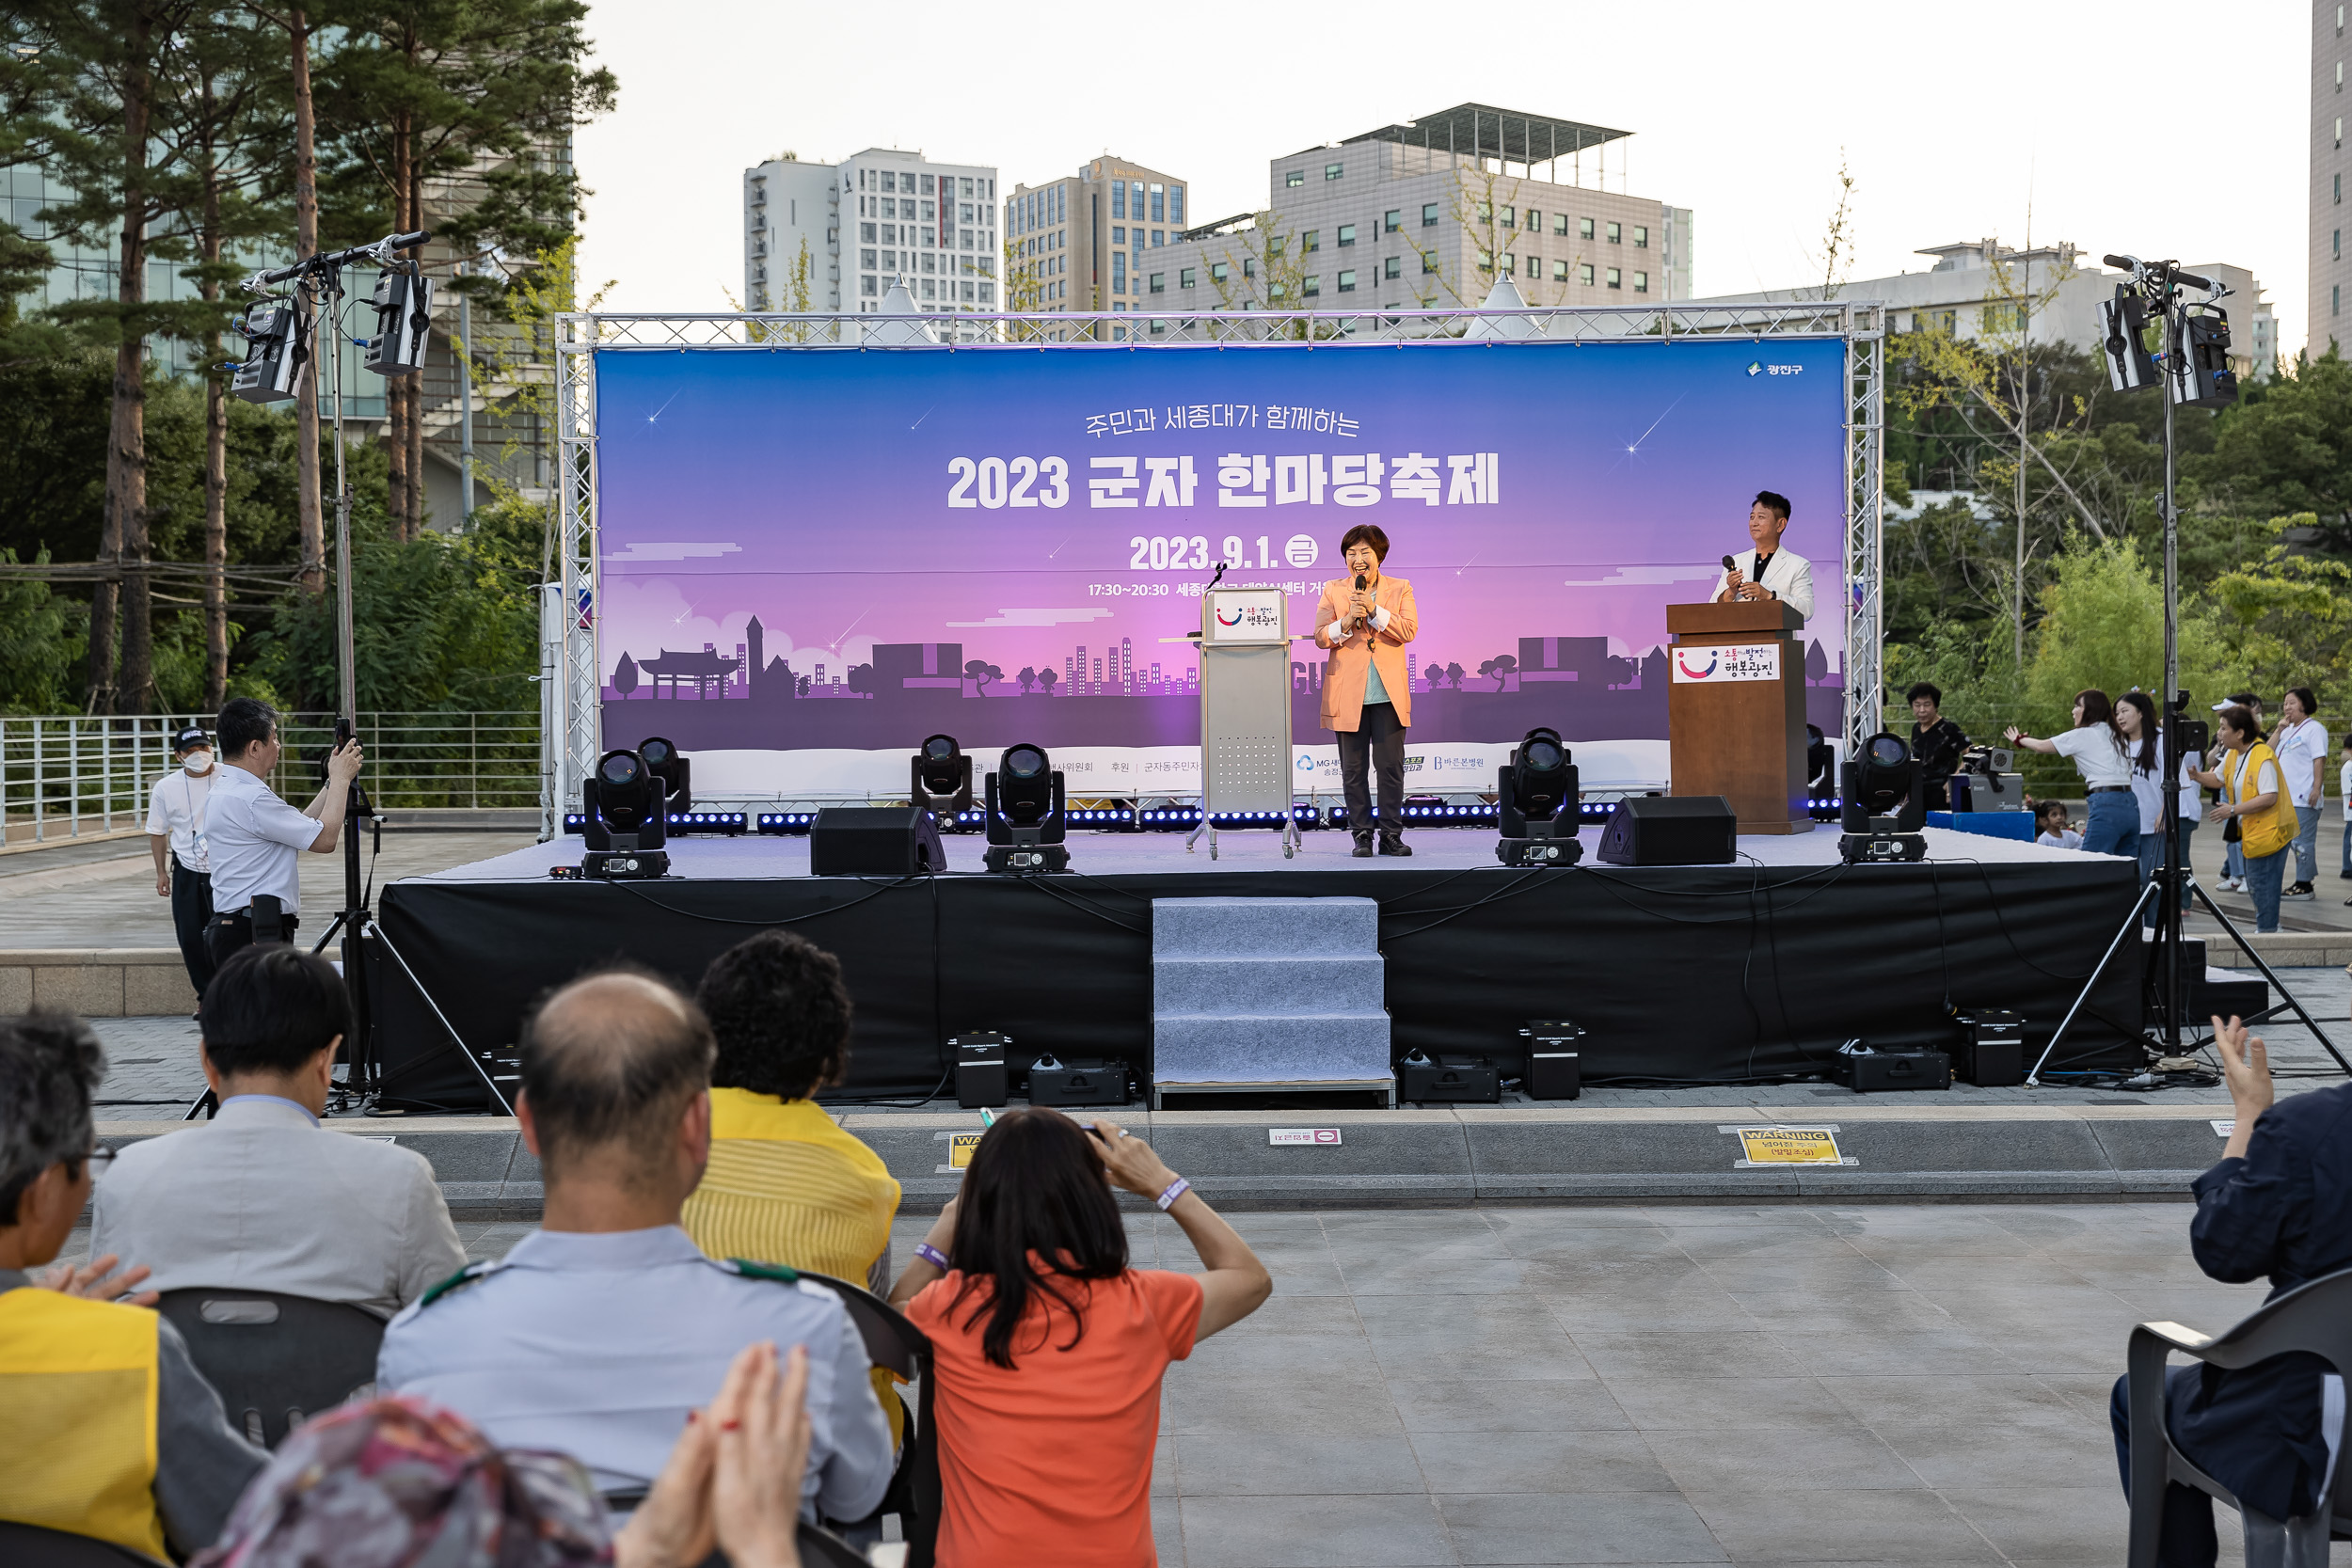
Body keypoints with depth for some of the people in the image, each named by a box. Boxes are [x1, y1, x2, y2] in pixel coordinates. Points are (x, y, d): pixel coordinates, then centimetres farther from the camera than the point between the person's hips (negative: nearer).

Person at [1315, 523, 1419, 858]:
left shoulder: (1400, 589, 9)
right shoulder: (1333, 590, 9)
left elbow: (1409, 629, -6)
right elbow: (1321, 637, 1)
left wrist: (1374, 611, -15)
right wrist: (1347, 622, -17)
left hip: (1388, 692, 0)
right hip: (1348, 693, 0)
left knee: (1391, 766, 0)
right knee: (1353, 769, 3)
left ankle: (1391, 835, 7)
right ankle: (1362, 835, 11)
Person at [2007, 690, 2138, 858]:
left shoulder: (2082, 735, 1)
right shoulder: (2114, 735, 20)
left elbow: (2041, 746, 14)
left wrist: (2019, 739, 31)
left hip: (2107, 806, -7)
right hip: (2131, 807, 7)